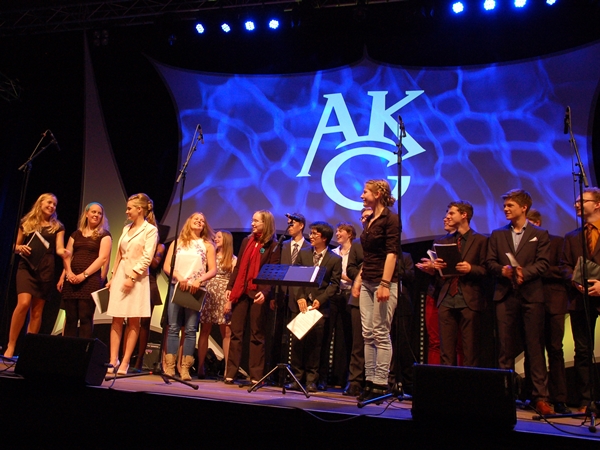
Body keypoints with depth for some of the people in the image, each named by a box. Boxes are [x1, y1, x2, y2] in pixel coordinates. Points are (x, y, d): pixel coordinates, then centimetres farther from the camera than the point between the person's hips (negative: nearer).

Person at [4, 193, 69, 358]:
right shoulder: (26, 222, 10)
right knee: (23, 303, -19)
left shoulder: (57, 227, 11)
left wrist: (64, 252, -24)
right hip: (26, 266, -1)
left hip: (46, 268, 1)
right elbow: (16, 246, 13)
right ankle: (10, 346, -8)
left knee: (37, 310, 1)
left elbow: (59, 248, -1)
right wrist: (21, 248, -10)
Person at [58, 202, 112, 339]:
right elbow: (67, 255, 13)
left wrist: (84, 275, -13)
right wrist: (68, 273, -5)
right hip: (72, 280, 4)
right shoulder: (76, 234, 19)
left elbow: (103, 258, -5)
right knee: (70, 318, 3)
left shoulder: (104, 235, 5)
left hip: (91, 280, -4)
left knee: (85, 318, -7)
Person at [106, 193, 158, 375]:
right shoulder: (126, 228, 15)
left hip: (137, 278, -6)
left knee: (133, 321, -2)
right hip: (120, 276, 6)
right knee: (116, 319, 2)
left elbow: (147, 258, -11)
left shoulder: (150, 230, -4)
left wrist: (132, 277, -17)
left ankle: (125, 362, 1)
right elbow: (119, 255, 18)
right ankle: (113, 360, 5)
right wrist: (112, 277, 12)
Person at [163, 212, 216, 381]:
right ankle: (169, 366, -1)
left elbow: (213, 270, 2)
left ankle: (185, 368, -4)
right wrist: (179, 277, -12)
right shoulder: (177, 242, 15)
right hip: (177, 287, 1)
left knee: (190, 329, -5)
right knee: (173, 327, -2)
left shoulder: (207, 245, 11)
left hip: (196, 290, -1)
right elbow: (166, 266, 6)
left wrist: (199, 280, -15)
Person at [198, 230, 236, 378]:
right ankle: (200, 367, 6)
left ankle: (228, 368, 0)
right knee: (204, 331, 1)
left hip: (224, 298, -3)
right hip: (208, 296, 3)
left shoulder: (232, 259, 6)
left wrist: (230, 301, -11)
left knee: (226, 333, -3)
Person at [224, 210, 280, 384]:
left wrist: (265, 292, -20)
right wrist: (230, 287, 9)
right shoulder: (246, 241, 15)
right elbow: (238, 267, 16)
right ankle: (230, 373, 9)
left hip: (258, 293, -5)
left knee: (257, 335, 1)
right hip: (240, 291, 5)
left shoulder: (273, 245, -1)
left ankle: (256, 376, 7)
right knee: (236, 333, 5)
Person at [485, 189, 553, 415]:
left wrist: (524, 273, -18)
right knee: (505, 346, 4)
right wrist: (503, 270, -12)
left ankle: (540, 397, 4)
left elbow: (543, 263, -2)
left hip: (531, 295, -2)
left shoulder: (540, 234, 8)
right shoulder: (497, 234, 14)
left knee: (535, 346, -1)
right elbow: (490, 262, 8)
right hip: (505, 295, 2)